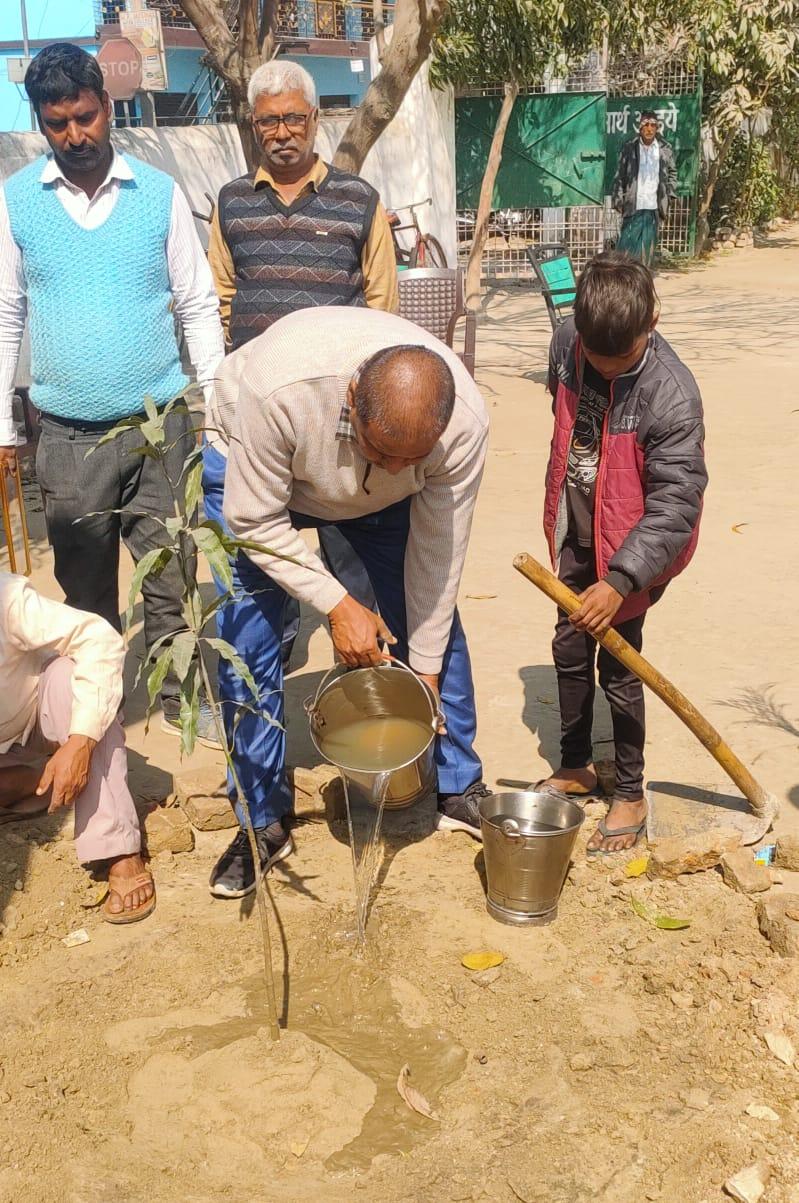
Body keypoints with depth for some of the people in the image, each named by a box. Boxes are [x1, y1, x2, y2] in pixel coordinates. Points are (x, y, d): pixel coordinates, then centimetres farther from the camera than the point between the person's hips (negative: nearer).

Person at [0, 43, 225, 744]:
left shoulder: (160, 194, 0)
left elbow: (199, 306, 4)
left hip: (160, 423, -1)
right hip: (69, 436, 1)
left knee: (171, 576, 5)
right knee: (85, 586, 12)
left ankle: (181, 697, 21)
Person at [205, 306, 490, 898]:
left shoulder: (466, 421, -35)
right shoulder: (279, 387, -44)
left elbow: (437, 551, -22)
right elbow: (255, 522, -28)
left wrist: (425, 671, -13)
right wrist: (338, 605, -29)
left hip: (382, 502, 2)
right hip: (258, 473, -2)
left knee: (436, 621, -1)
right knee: (248, 640, -10)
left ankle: (461, 789, 19)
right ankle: (263, 821, 6)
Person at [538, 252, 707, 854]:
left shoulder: (672, 394, -29)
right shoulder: (567, 342, -10)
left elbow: (675, 505, -28)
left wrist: (620, 580, -34)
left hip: (632, 549, -6)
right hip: (578, 534, 6)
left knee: (618, 666, 1)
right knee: (570, 650, 16)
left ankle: (631, 794, 21)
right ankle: (576, 765, 36)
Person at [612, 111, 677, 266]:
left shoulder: (665, 149, 5)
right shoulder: (629, 148, -1)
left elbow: (672, 172, 17)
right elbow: (620, 176, 1)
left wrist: (670, 194, 9)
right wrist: (618, 200, -4)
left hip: (654, 207, 2)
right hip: (633, 206, -2)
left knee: (648, 246, 6)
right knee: (628, 243, -4)